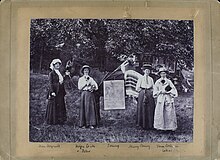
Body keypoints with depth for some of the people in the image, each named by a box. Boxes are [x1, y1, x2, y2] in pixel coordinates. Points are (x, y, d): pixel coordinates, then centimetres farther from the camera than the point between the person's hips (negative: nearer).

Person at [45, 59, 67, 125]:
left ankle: (59, 120, 14)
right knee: (54, 106, -3)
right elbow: (50, 83, -10)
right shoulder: (51, 73, -4)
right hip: (54, 91, -7)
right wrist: (52, 92, -20)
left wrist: (63, 92, 14)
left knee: (60, 106, 7)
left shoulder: (59, 73, 17)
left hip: (60, 92, 7)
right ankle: (52, 121, 4)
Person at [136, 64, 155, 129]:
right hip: (142, 95, -3)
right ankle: (143, 124, 3)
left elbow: (153, 88, 16)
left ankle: (150, 124, 7)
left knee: (150, 110, 1)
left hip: (150, 95, 3)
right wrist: (143, 91, -3)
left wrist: (150, 91, -1)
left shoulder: (151, 79, 12)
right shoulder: (141, 78, 2)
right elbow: (137, 88, 0)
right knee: (143, 109, -4)